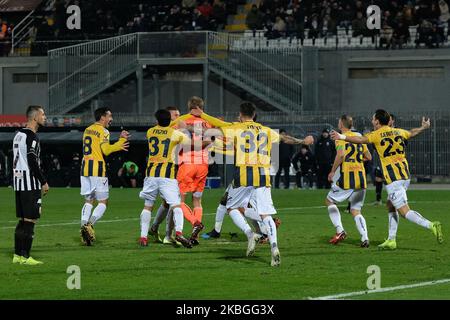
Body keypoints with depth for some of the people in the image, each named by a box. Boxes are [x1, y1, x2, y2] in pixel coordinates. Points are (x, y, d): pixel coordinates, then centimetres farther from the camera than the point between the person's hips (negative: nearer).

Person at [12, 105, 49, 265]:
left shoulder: (18, 135, 15)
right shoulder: (31, 137, -14)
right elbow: (33, 162, -19)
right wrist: (44, 182, -12)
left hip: (18, 182, 9)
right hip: (30, 183, -9)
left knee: (22, 220, 13)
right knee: (30, 220, -6)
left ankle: (17, 255, 14)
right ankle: (25, 257, -7)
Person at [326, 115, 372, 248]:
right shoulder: (359, 137, 13)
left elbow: (340, 155, -21)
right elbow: (368, 157, 16)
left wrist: (332, 171, -11)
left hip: (346, 177, -5)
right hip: (361, 179, 5)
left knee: (329, 201, 15)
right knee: (356, 211, 10)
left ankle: (340, 230, 0)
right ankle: (365, 238, -9)